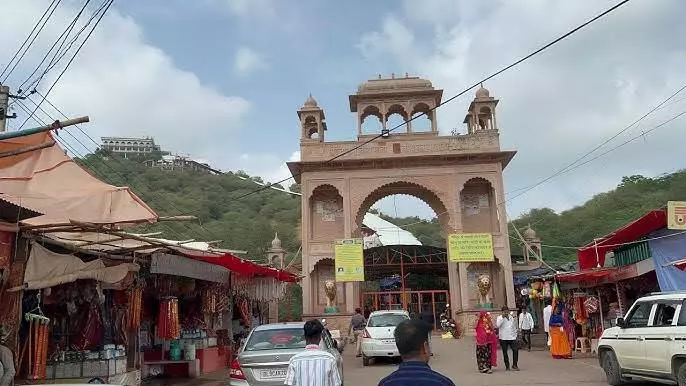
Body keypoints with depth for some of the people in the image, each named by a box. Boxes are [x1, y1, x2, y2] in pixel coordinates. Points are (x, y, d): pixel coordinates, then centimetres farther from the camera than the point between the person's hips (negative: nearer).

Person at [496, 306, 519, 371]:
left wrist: (515, 335, 15)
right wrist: (503, 317, -18)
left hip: (512, 337, 3)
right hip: (503, 338, -3)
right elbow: (498, 325, -20)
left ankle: (514, 365, 4)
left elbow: (514, 326, 21)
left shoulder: (512, 317, 12)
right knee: (505, 353, 3)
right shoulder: (500, 318, -1)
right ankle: (507, 366, 14)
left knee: (515, 350, -9)